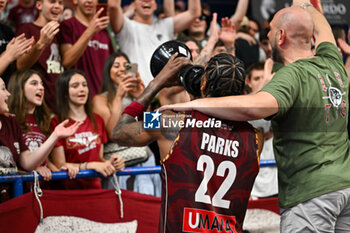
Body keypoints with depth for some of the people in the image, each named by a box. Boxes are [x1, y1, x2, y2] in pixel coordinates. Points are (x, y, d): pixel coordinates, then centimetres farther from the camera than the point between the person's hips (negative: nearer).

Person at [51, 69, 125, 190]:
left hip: (94, 187, 4)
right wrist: (92, 165, -15)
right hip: (69, 190, -4)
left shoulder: (97, 120, 14)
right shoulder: (56, 123, -4)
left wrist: (110, 162, -3)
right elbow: (60, 165, -6)